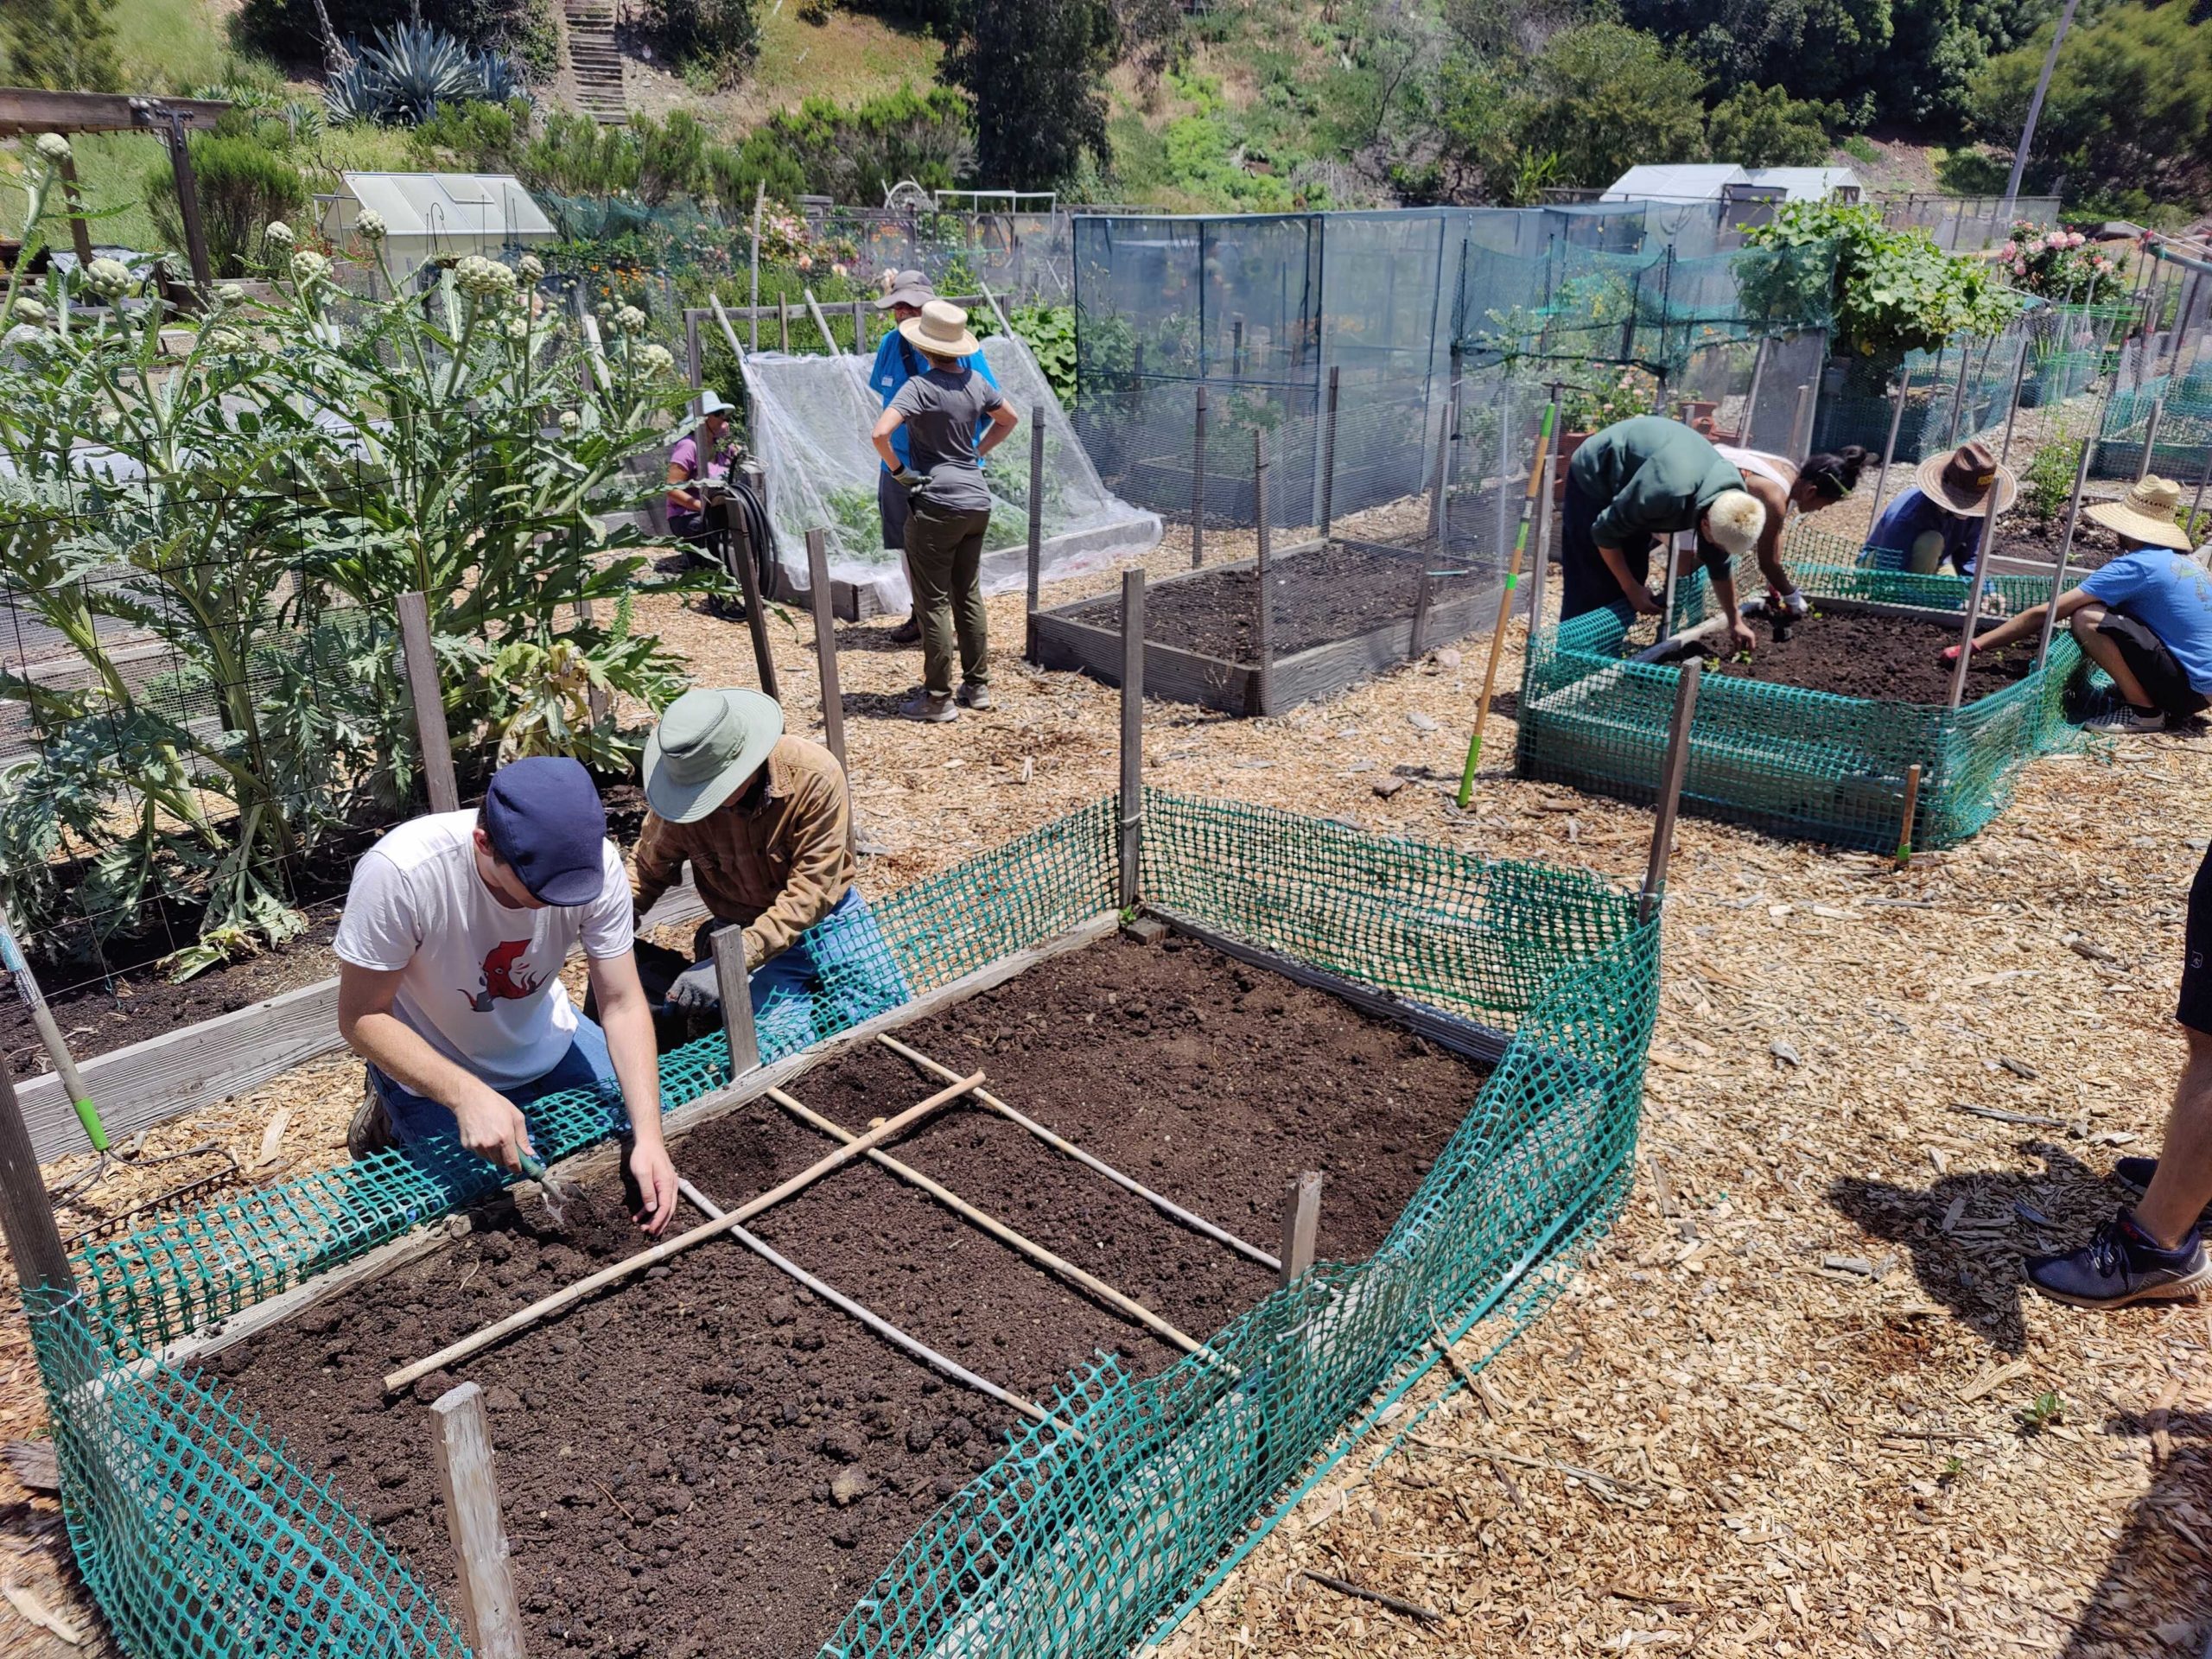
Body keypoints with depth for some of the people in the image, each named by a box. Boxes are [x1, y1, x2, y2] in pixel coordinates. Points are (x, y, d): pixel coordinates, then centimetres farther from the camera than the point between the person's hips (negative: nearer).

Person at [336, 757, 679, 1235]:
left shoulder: (594, 862, -27)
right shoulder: (399, 873, -36)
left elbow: (622, 1005, -19)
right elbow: (362, 1018, -24)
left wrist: (649, 1136, -28)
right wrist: (467, 1096, -38)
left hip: (545, 1043, 4)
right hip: (432, 1064, -4)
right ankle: (392, 1123, 15)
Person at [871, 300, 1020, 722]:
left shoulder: (920, 387, -14)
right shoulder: (976, 382, 6)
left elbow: (880, 434, -26)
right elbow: (1009, 419, 23)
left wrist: (899, 470, -10)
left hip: (935, 504, -7)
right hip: (976, 501, 7)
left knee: (933, 602, 0)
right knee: (968, 595, 16)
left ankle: (938, 698, 4)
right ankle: (978, 686, 22)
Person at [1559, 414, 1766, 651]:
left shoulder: (1732, 499, -17)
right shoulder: (1666, 494, -42)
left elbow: (1721, 563, 1)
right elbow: (1604, 533, -28)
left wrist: (1735, 622, 9)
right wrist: (1631, 589, -17)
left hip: (1633, 474, 7)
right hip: (1595, 476, -7)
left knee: (1634, 573, 6)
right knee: (1592, 589, -12)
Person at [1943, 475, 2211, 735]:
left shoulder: (2137, 565, -14)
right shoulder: (2185, 562, 12)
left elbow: (2042, 614, -14)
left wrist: (1975, 644, -10)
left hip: (2188, 687, -9)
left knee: (2087, 618, -18)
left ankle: (2144, 710, -8)